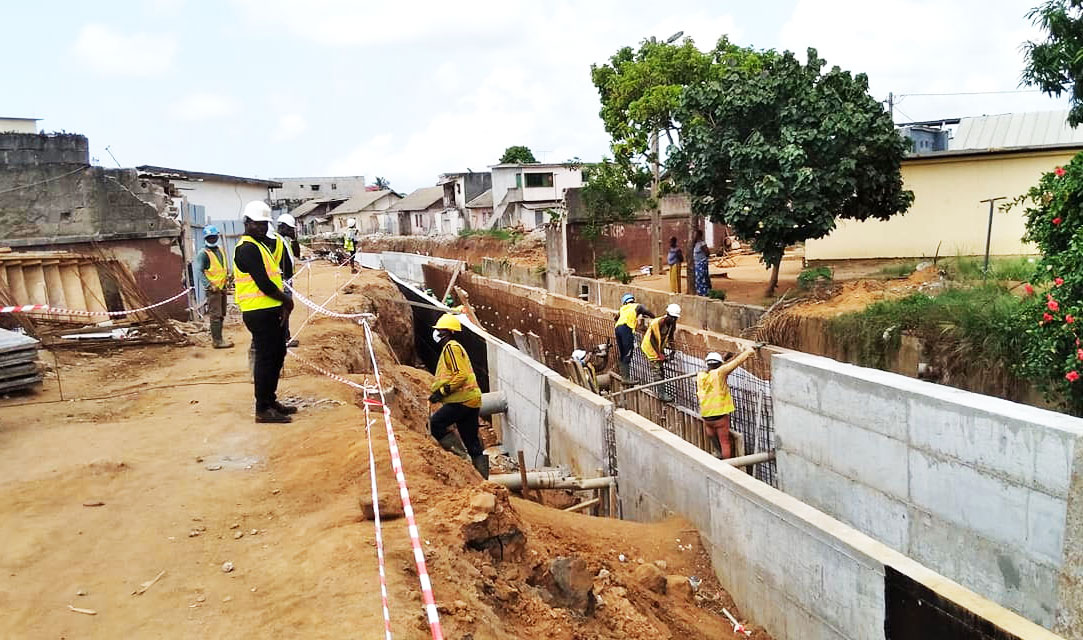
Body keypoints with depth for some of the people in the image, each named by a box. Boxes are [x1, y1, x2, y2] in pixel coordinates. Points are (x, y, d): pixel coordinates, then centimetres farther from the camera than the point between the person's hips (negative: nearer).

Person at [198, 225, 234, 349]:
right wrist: (208, 285, -23)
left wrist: (227, 278, 16)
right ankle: (217, 341, -7)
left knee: (221, 314, 14)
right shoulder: (204, 253, -8)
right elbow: (200, 272, -14)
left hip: (222, 286, 8)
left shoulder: (220, 250, 15)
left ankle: (216, 337, 24)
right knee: (215, 315, -9)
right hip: (213, 288, -8)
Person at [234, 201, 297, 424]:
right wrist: (287, 299, -6)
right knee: (265, 358, -5)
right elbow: (264, 284, -20)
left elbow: (275, 276, 12)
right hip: (260, 313, -10)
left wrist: (284, 304, -1)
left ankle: (270, 400, 28)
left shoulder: (264, 245, 18)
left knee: (277, 355, 16)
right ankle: (263, 409, 3)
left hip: (273, 311, 10)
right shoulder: (247, 249, -14)